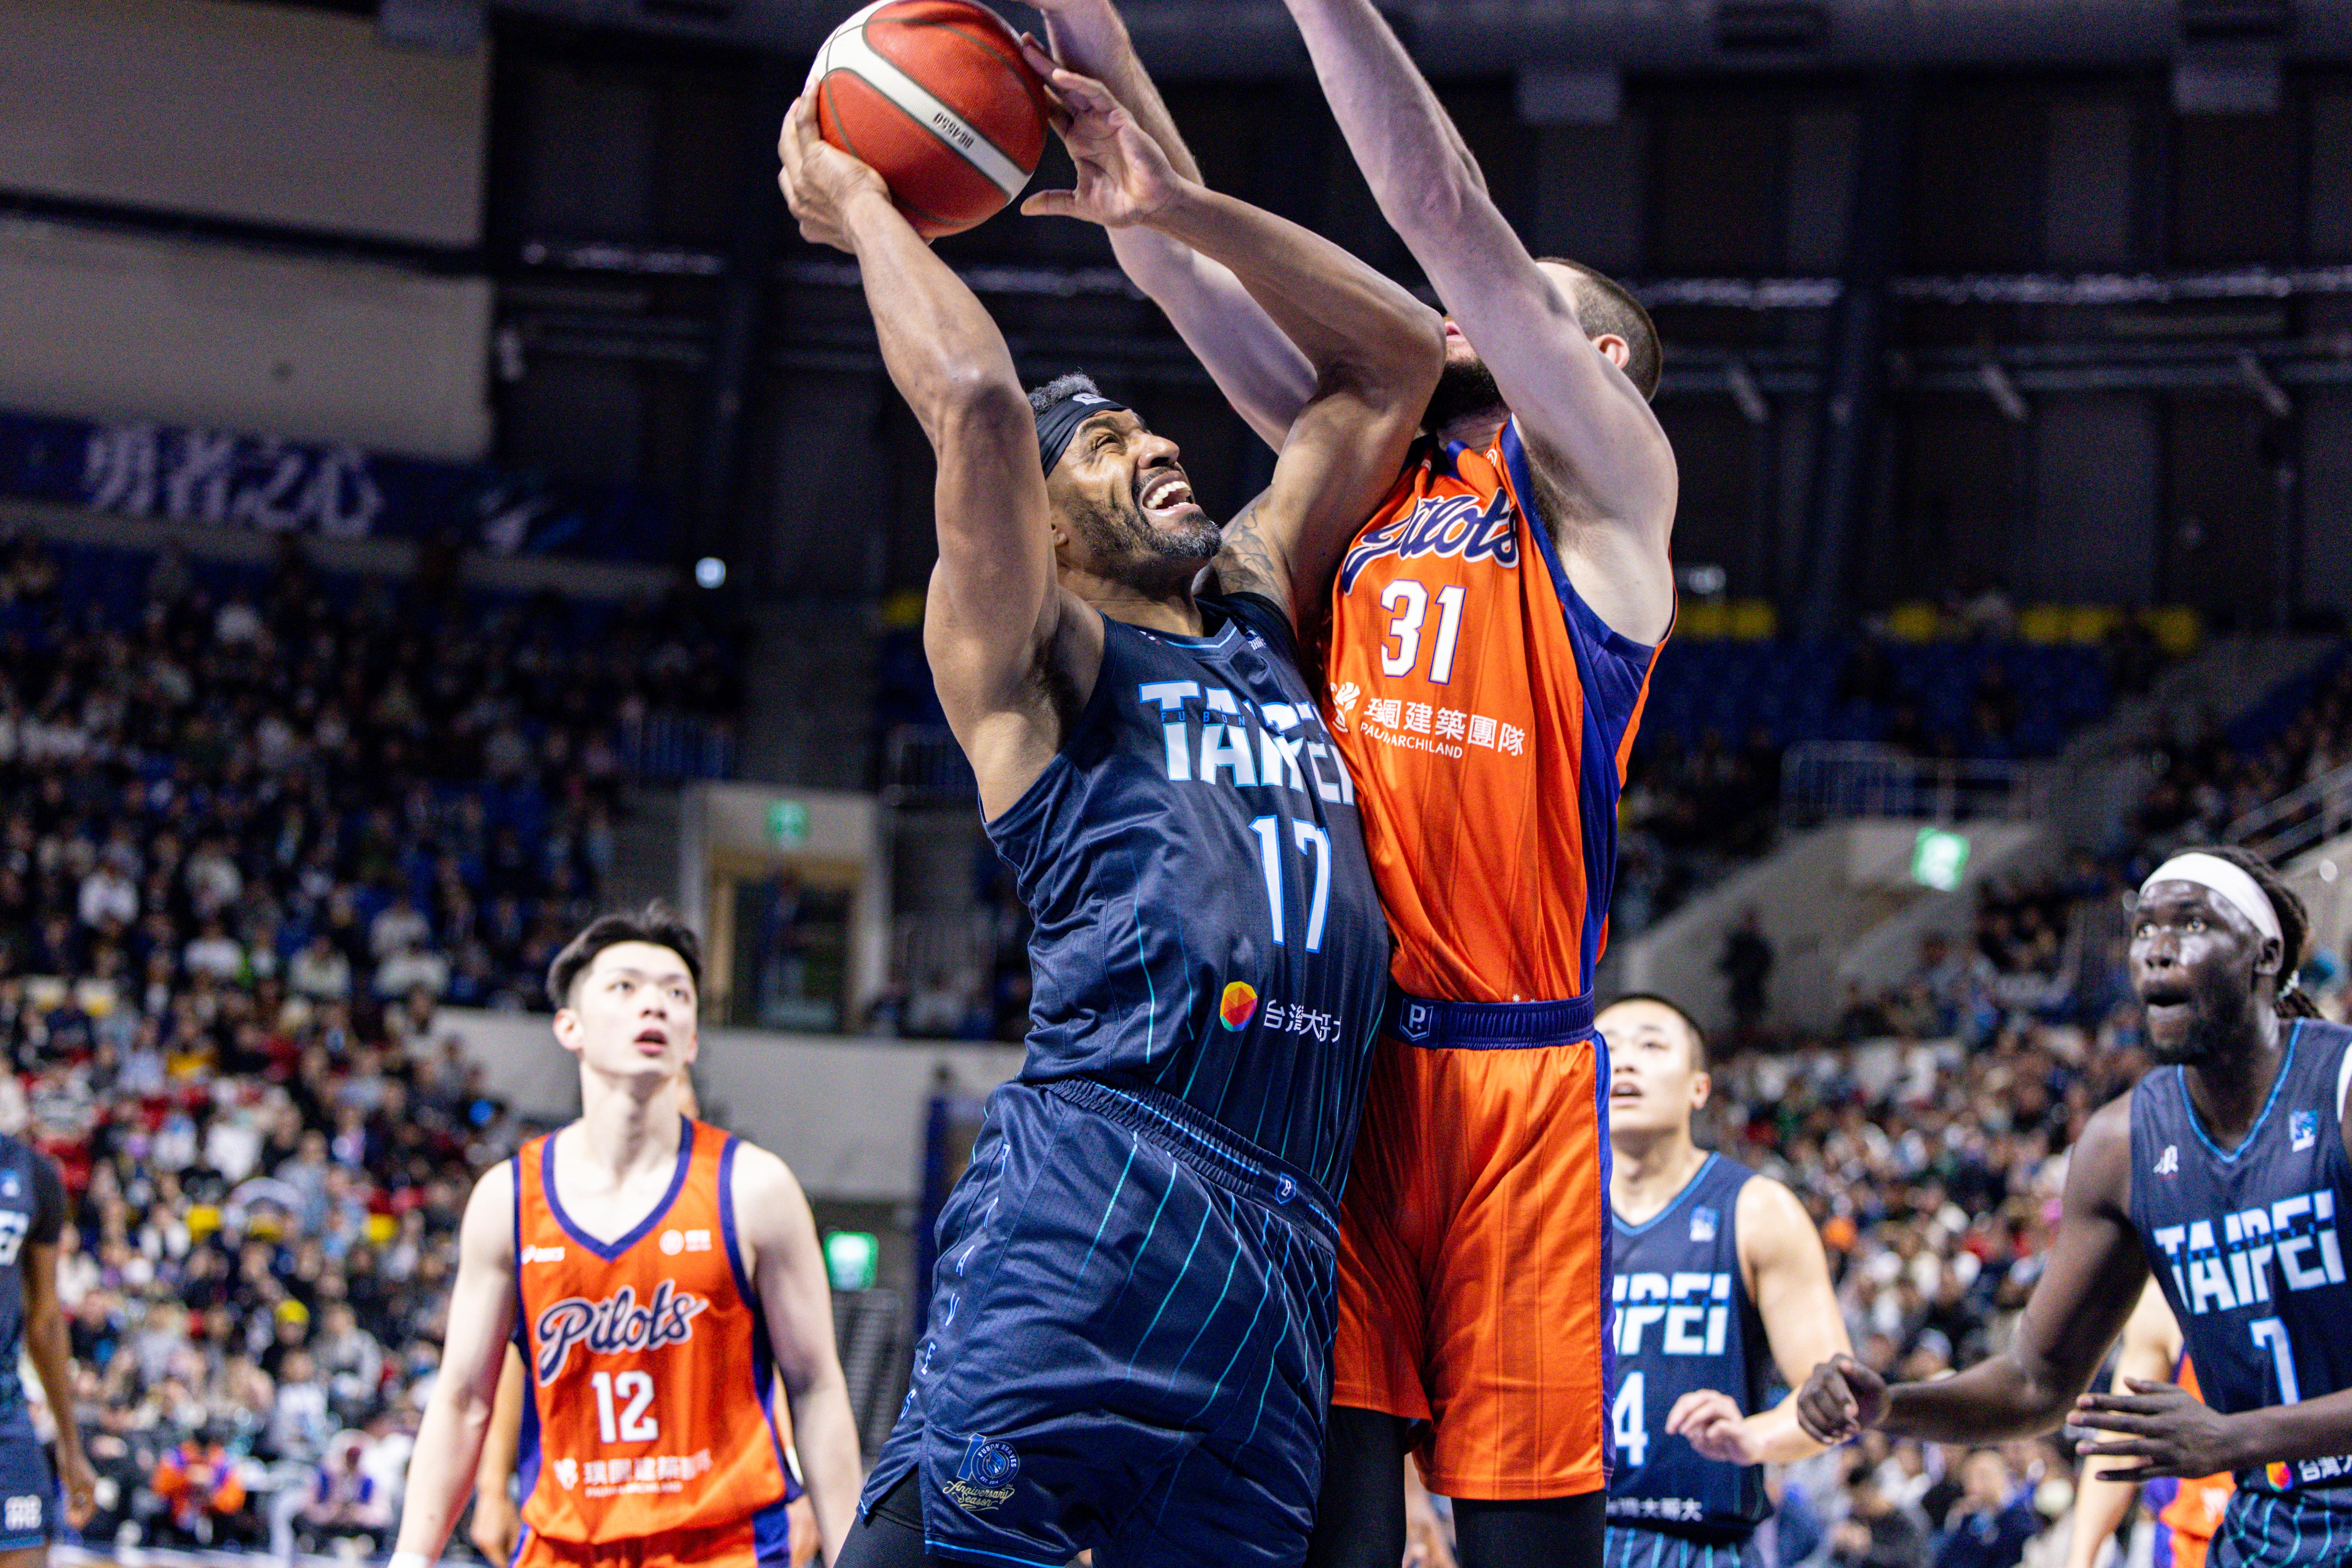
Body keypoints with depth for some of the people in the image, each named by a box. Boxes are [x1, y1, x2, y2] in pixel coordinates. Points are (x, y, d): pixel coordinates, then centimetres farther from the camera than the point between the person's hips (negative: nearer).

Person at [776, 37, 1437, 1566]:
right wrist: (860, 207, 5)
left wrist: (1177, 207, 24)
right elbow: (978, 402, -9)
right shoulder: (1039, 663, 9)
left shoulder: (1256, 609, 28)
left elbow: (1398, 354, 30)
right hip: (1097, 1190, -6)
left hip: (1283, 1243, 6)